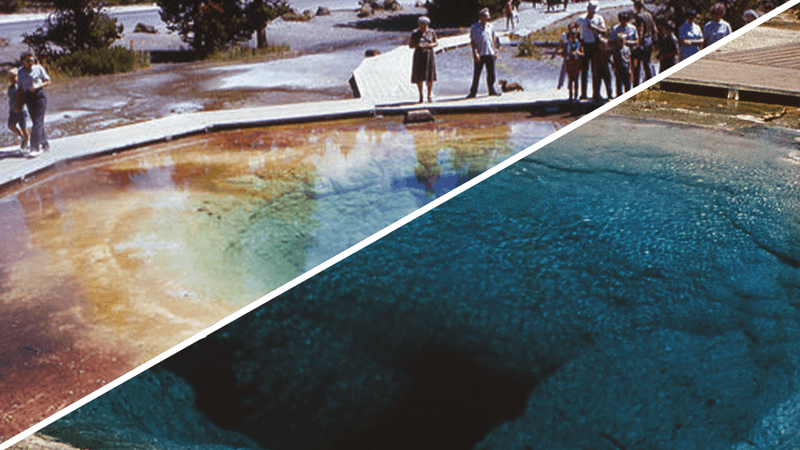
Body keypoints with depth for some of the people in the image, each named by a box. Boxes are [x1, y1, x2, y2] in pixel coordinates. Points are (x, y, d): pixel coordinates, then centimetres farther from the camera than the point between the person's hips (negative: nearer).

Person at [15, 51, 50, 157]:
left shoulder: (39, 68, -1)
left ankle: (35, 147, -13)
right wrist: (18, 103, 9)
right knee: (36, 122, 8)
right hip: (28, 98, 4)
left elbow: (48, 81, 2)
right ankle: (45, 144, 20)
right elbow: (19, 88, 12)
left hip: (39, 96, -4)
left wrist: (38, 86, -16)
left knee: (37, 121, -12)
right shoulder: (20, 72, 9)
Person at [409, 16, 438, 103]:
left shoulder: (431, 32, 3)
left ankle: (430, 95, 9)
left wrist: (431, 45, -10)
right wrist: (417, 45, -20)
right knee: (418, 76, -1)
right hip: (419, 56, 0)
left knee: (429, 76, -4)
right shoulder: (415, 33, -1)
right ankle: (421, 95, 14)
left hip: (429, 55, 1)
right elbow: (410, 45, 0)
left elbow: (436, 42, 12)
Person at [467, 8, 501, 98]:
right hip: (479, 54, -4)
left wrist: (495, 51, 13)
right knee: (476, 74, -2)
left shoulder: (490, 26, 10)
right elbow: (472, 41, -5)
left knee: (491, 73, 5)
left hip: (490, 53, 4)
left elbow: (493, 39, 18)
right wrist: (475, 53, -14)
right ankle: (473, 92, 6)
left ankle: (492, 90, 17)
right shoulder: (474, 27, -2)